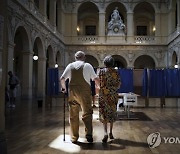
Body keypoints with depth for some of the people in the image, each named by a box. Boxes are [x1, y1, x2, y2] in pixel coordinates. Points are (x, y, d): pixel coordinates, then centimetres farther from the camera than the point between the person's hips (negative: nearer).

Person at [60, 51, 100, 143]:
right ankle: (88, 134, -7)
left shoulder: (70, 66, 10)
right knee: (87, 113, 5)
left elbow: (62, 79, 8)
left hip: (72, 92, 2)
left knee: (73, 115, 8)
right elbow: (96, 79, 4)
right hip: (84, 92, -2)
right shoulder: (87, 66, 4)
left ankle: (74, 138, 13)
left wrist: (63, 88, 22)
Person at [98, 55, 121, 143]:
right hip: (113, 95, 2)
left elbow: (99, 83, -7)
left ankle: (105, 133, -17)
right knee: (112, 113, 14)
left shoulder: (101, 71, -5)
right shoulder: (115, 72, 2)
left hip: (104, 94, -2)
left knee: (104, 113, 0)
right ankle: (111, 133, 19)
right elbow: (118, 84, 2)